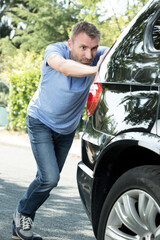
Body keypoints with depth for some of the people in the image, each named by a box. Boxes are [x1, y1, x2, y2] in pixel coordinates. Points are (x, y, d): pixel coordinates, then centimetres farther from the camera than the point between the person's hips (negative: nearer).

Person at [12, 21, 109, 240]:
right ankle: (23, 214, 10)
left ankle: (22, 220, 34)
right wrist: (94, 69, -63)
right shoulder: (55, 50, -28)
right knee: (49, 178, -16)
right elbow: (63, 66, -50)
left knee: (48, 179, 13)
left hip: (67, 129, 5)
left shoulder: (98, 55, -19)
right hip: (41, 122, -4)